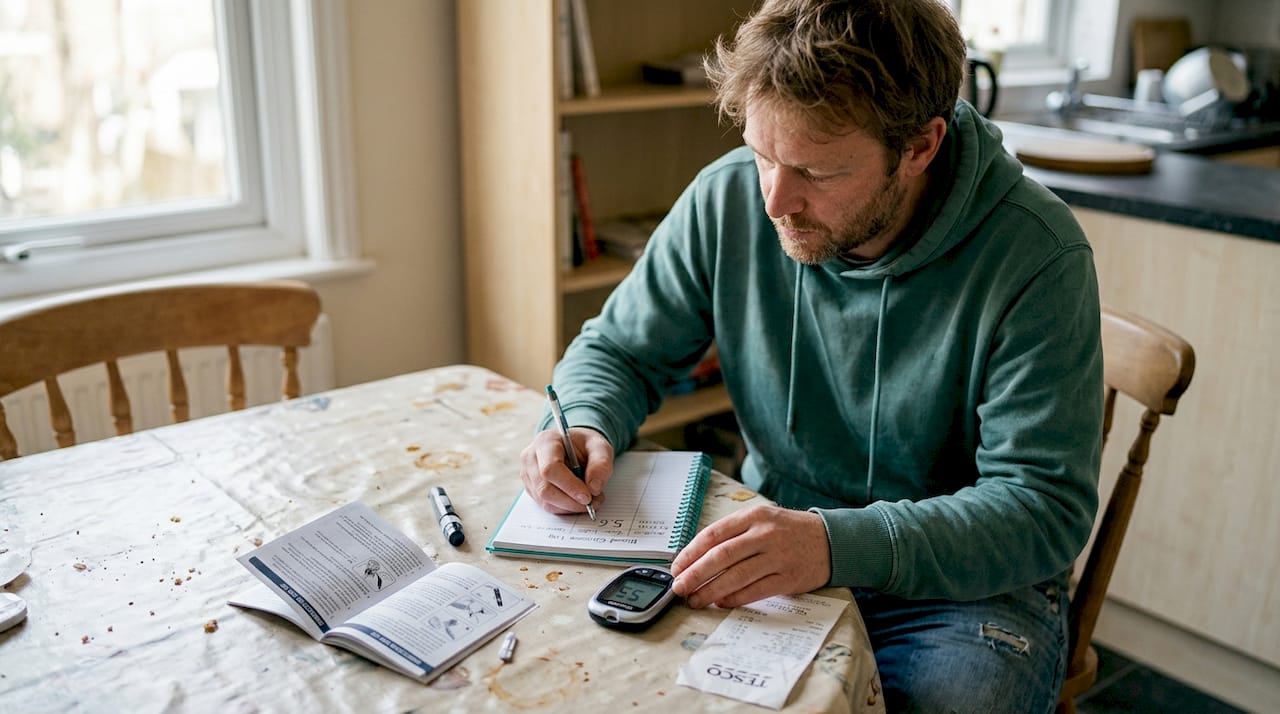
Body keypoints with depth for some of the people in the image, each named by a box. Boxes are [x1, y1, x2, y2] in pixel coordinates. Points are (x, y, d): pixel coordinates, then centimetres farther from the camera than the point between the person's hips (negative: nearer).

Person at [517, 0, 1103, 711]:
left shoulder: (1035, 255, -19)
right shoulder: (728, 197, -8)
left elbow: (1044, 508, -21)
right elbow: (618, 349, 6)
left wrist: (841, 543, -36)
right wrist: (584, 425, -17)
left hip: (963, 587, -2)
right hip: (765, 555, 3)